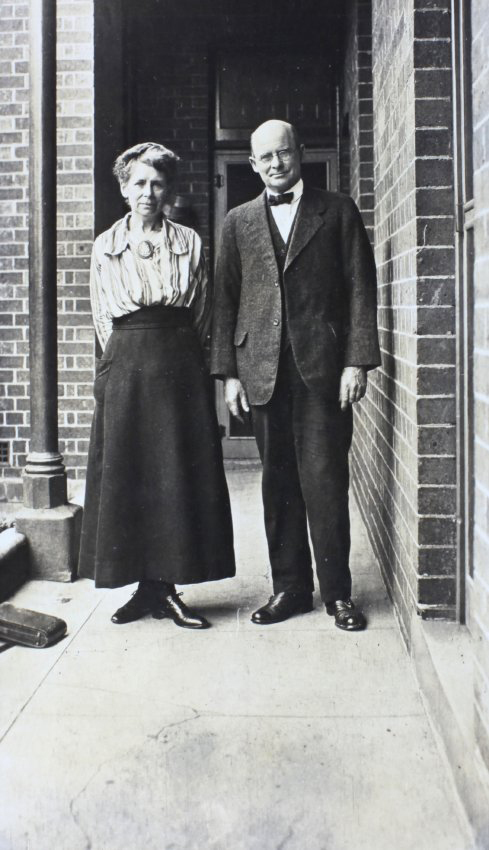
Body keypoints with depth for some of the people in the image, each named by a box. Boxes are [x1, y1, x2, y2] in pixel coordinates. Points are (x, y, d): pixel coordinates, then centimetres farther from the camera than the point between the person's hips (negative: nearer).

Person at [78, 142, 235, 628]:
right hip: (125, 368, 1)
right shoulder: (105, 246, 9)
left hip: (180, 365, 0)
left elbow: (203, 315, 9)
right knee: (125, 474, 1)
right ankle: (147, 587, 11)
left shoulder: (190, 243, 7)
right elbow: (102, 319, 11)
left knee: (181, 474, -1)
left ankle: (163, 586, 8)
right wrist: (126, 358, 8)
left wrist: (178, 354, 6)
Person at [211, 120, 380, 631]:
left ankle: (337, 591, 8)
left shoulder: (337, 211, 9)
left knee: (325, 479, -3)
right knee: (278, 482, 6)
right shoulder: (238, 222, 15)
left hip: (322, 366, -2)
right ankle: (289, 586, 16)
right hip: (263, 371, 3)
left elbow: (360, 289, 3)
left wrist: (357, 360, -7)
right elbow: (225, 300, 11)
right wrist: (228, 372, 3)